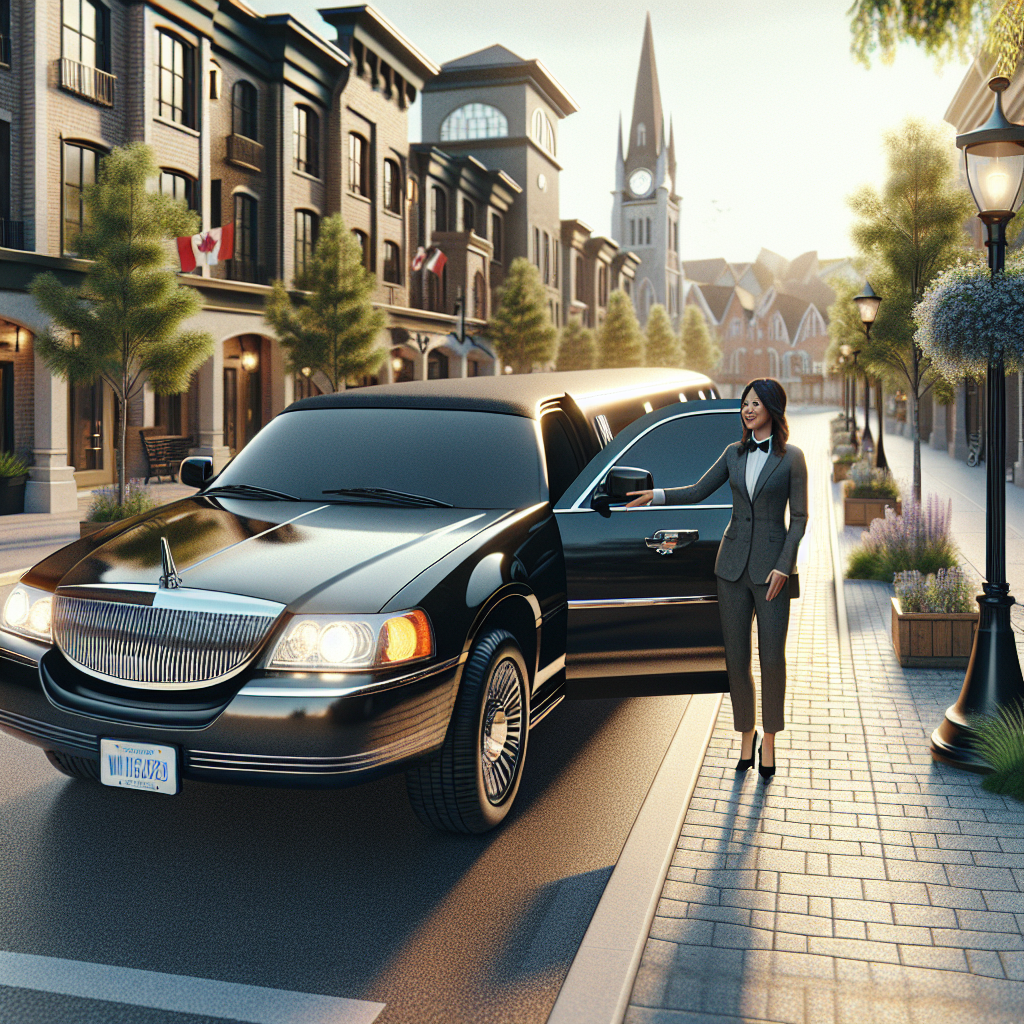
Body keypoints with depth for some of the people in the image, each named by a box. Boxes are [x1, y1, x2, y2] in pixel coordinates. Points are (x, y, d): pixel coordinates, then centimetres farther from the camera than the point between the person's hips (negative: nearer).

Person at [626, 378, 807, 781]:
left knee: (772, 658, -3)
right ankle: (746, 735, 21)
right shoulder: (735, 453, 8)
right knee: (736, 658, 5)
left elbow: (799, 517, -4)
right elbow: (698, 491, 11)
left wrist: (783, 566, -12)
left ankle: (769, 740, 15)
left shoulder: (791, 457, -3)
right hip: (733, 563, 3)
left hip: (771, 565, -3)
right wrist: (655, 494, -4)